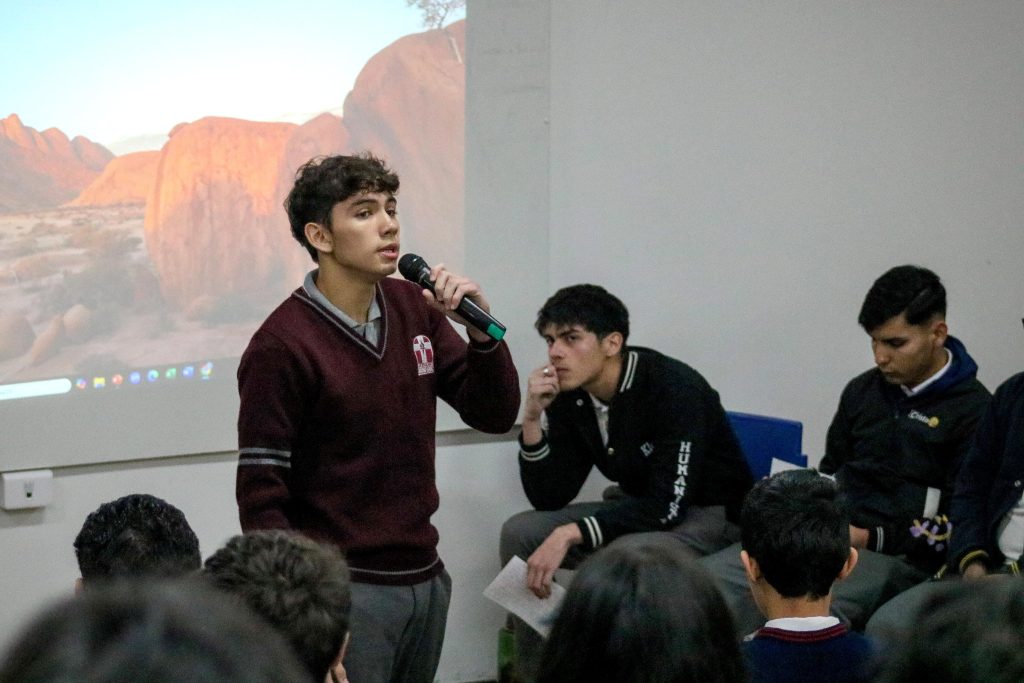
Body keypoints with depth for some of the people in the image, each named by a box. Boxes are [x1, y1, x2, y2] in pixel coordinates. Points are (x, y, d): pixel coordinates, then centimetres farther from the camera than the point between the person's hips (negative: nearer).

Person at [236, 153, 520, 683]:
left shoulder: (414, 310, 6)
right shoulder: (283, 345, -13)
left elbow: (495, 415, 7)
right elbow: (261, 496, -12)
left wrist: (480, 327, -10)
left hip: (425, 576, 6)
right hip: (346, 590, -6)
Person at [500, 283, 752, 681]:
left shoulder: (674, 389, -26)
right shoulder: (570, 396, -5)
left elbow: (668, 507, -31)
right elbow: (549, 500, -5)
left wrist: (569, 535, -36)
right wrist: (533, 419, -19)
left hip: (714, 515, -7)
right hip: (642, 511, 8)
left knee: (622, 555, -36)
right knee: (519, 533, -7)